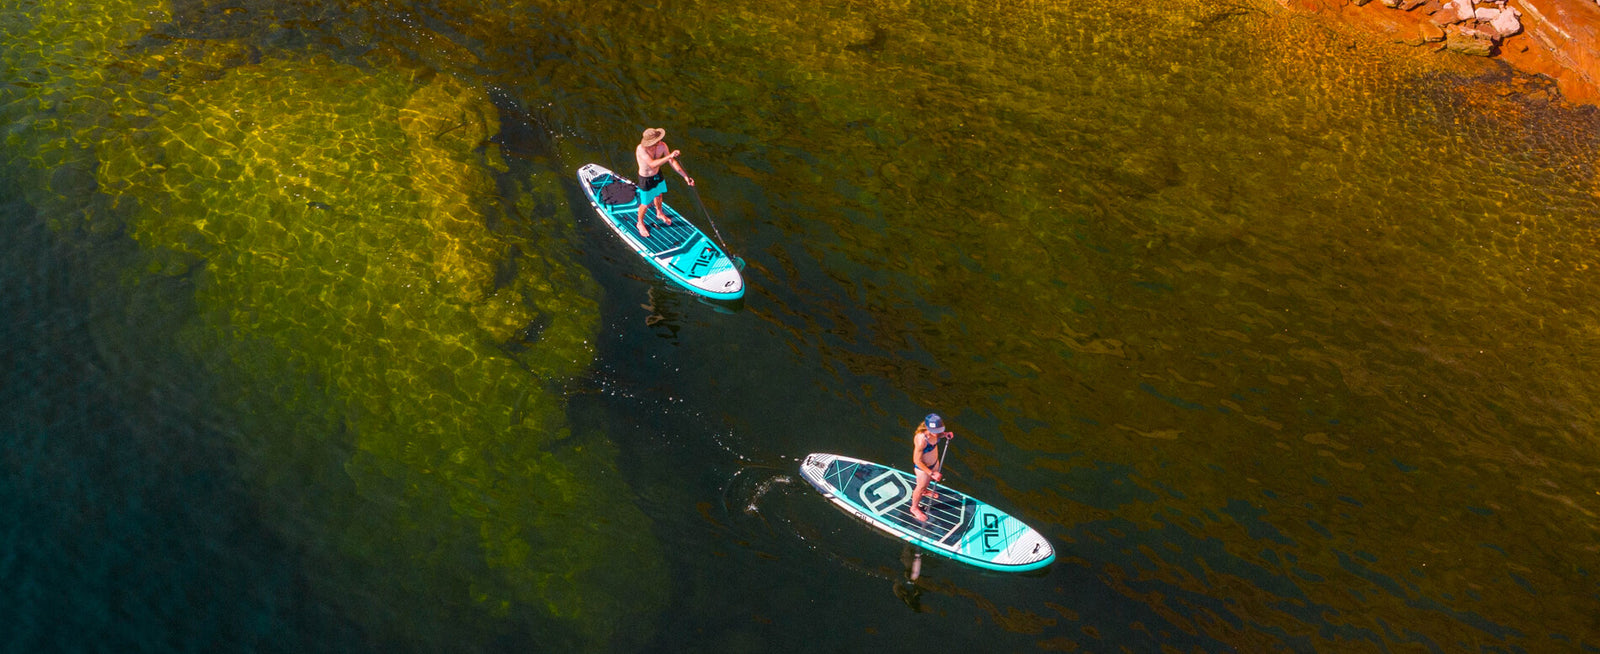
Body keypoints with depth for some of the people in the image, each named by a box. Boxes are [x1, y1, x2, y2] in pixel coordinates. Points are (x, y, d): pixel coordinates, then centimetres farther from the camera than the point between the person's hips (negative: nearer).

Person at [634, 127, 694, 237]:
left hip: (657, 175, 5)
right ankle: (640, 224, 42)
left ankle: (659, 213, 62)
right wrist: (669, 156, -56)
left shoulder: (662, 146, -21)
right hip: (646, 180, -5)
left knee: (658, 195, 31)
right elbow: (652, 164, -47)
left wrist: (685, 176, -16)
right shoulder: (641, 149, -37)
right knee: (646, 204, 13)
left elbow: (672, 162, -12)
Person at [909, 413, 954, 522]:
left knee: (931, 478, 35)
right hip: (923, 467, -7)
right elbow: (917, 461, -33)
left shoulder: (933, 432, -21)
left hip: (934, 462, 7)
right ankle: (914, 508, 48)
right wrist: (932, 473, -30)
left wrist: (945, 434, -16)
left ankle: (924, 491, 70)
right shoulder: (921, 439, -42)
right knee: (920, 487, 19)